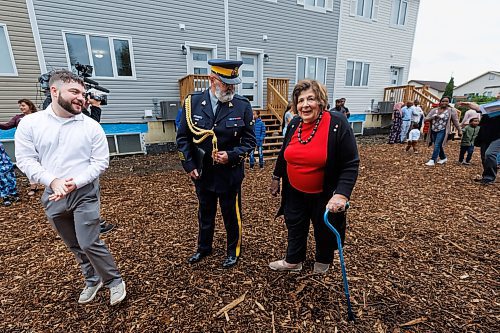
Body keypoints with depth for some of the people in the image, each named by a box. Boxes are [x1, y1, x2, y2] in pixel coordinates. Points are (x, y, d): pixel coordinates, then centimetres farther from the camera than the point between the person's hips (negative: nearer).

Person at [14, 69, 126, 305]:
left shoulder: (91, 126, -6)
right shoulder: (30, 123, 0)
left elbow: (100, 161, -7)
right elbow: (25, 159, -3)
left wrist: (76, 182, -18)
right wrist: (53, 181, -18)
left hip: (85, 193, -3)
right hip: (53, 195, 3)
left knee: (89, 244, -5)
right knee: (75, 246, 16)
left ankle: (115, 281, 16)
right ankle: (93, 280, 37)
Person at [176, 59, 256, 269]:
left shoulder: (242, 106, -9)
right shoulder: (192, 102, -5)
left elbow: (249, 140, -4)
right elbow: (183, 137, 1)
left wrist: (232, 156, -19)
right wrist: (189, 165, -4)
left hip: (230, 174, -2)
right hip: (202, 173, 3)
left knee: (232, 215, 14)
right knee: (205, 213, 22)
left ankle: (233, 251, 38)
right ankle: (204, 247, 46)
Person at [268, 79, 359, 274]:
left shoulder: (337, 124, -20)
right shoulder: (294, 124, -3)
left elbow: (350, 165, -20)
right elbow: (284, 154, 11)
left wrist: (341, 194, -31)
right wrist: (276, 178, 16)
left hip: (323, 195, -4)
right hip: (294, 192, 5)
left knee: (323, 231, 18)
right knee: (295, 228, 19)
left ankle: (323, 261, 47)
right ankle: (293, 261, 42)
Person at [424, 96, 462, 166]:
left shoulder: (451, 110, -2)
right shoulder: (434, 110, 6)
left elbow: (455, 121, 4)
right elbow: (426, 118, 0)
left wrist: (459, 130, 10)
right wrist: (434, 116, -19)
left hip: (442, 131, -4)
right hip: (433, 131, 4)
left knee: (437, 145, -13)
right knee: (439, 146, 14)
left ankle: (432, 160, -13)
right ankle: (443, 158, 32)